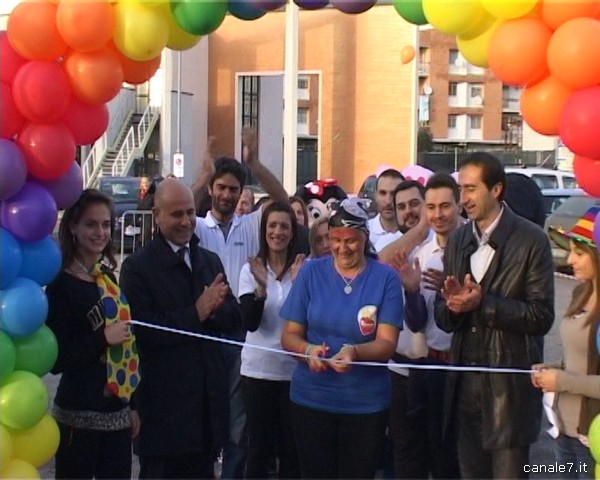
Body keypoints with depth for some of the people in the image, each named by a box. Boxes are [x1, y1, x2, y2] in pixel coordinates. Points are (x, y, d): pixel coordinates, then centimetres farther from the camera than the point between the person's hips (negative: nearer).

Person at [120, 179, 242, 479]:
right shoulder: (137, 267, -6)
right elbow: (143, 331, -15)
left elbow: (234, 319, 9)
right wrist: (196, 313, -18)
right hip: (163, 402, -5)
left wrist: (211, 310, -12)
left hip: (207, 397, 5)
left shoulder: (210, 261, 13)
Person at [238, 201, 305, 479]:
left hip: (293, 370, 0)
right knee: (259, 446, 9)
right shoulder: (250, 269, -2)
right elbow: (249, 323, -11)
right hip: (257, 370, 0)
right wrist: (261, 288, -27)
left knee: (291, 447, 8)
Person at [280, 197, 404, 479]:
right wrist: (309, 350, -22)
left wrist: (354, 352, -32)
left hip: (366, 403, -1)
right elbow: (289, 335, 0)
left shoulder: (386, 278, -5)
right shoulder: (310, 272, -1)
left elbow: (387, 343, -11)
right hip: (311, 399, 1)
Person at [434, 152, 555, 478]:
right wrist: (453, 305, -13)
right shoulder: (457, 242, 9)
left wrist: (482, 303, -20)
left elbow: (541, 316, -12)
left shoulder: (531, 240, -8)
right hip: (465, 382, 5)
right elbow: (443, 318, 9)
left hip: (509, 386, -5)